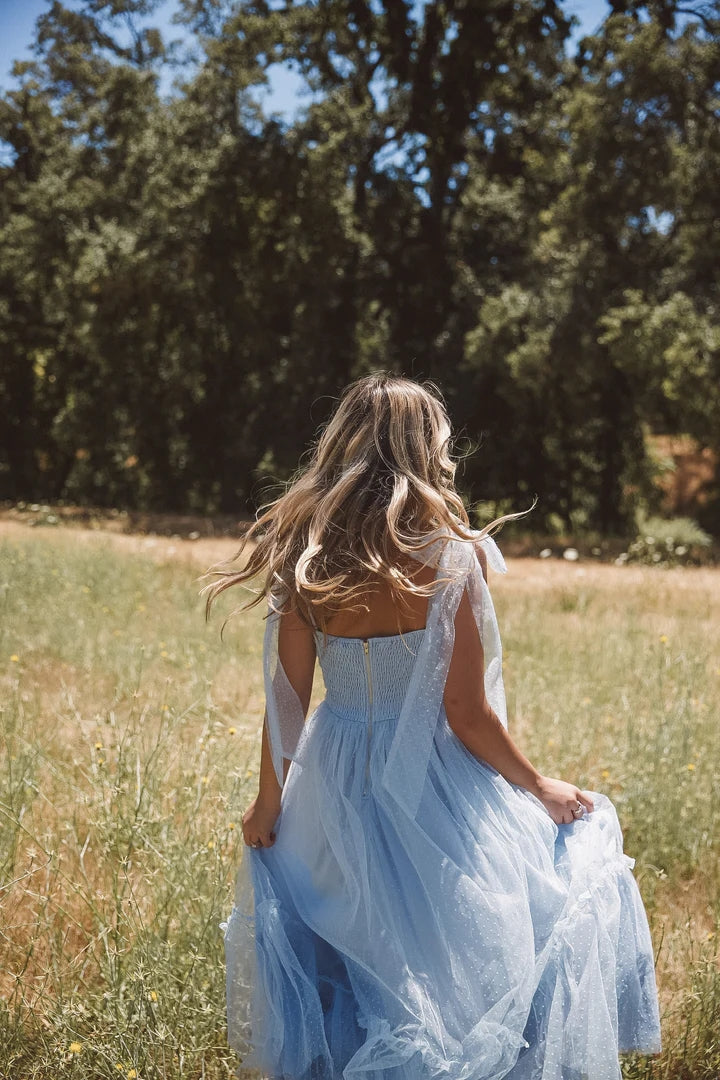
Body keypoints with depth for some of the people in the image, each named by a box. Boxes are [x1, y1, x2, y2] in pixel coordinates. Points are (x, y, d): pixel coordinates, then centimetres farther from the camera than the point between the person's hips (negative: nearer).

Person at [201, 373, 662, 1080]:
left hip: (336, 785, 5)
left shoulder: (304, 561, -6)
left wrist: (268, 805, 13)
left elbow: (285, 704, -2)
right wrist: (542, 789, 1)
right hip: (431, 791, -4)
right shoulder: (450, 559, -16)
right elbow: (467, 716, -14)